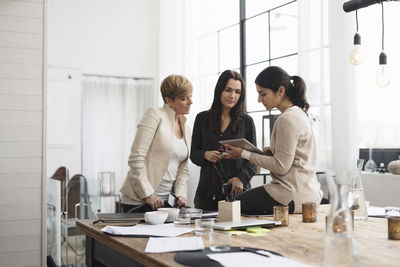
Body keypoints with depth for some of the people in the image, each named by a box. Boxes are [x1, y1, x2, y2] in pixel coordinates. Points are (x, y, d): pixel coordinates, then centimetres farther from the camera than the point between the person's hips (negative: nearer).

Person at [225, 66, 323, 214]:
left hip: (295, 197, -10)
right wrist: (272, 152, 5)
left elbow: (281, 166, -19)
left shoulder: (287, 119, -18)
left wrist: (244, 154, -12)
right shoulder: (299, 113, 14)